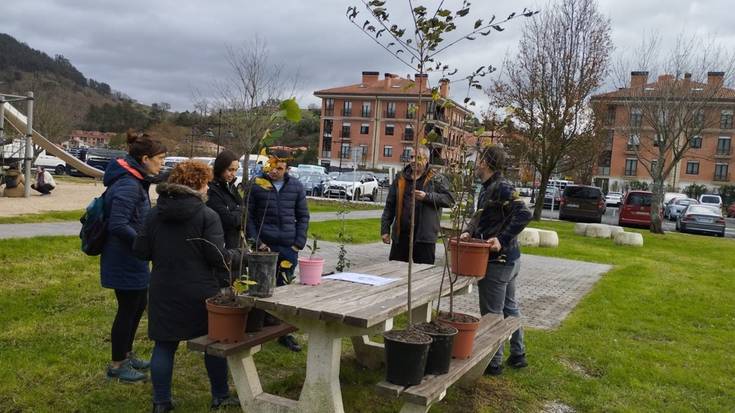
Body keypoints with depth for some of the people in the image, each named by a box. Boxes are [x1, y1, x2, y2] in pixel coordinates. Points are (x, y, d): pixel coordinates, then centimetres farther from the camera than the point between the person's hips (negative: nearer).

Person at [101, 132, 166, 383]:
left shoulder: (136, 182, 9)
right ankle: (117, 365, 19)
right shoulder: (128, 185, -22)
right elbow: (118, 225, -28)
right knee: (128, 309, 3)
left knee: (139, 305, 20)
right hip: (124, 260, -10)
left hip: (132, 260, 10)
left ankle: (126, 354, 37)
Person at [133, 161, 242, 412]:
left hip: (164, 291, 3)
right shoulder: (207, 215, -12)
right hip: (200, 292, -3)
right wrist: (237, 256, 3)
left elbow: (140, 251, 2)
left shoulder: (155, 213, 1)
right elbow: (217, 256, -15)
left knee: (164, 346, 12)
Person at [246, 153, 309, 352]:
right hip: (264, 246, -2)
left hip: (288, 247, 2)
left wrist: (299, 243, 2)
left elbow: (303, 216, 12)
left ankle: (284, 333, 16)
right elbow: (248, 215, 2)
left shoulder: (296, 186, 8)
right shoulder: (256, 185, 1)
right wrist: (256, 241, -5)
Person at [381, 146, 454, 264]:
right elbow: (389, 206, 12)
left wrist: (427, 196, -18)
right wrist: (385, 229, 6)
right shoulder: (401, 178, 11)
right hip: (400, 235, 4)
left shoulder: (437, 179, 2)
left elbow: (449, 200, -9)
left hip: (424, 237, -3)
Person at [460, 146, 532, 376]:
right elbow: (479, 216, 15)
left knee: (492, 313, 1)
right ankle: (518, 355, 34)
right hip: (510, 260, 10)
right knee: (509, 307, 20)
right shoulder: (487, 190, 12)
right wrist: (469, 232, -4)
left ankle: (494, 363, 13)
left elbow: (524, 214, -27)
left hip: (497, 262, -10)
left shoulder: (501, 188, -19)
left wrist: (502, 240, -28)